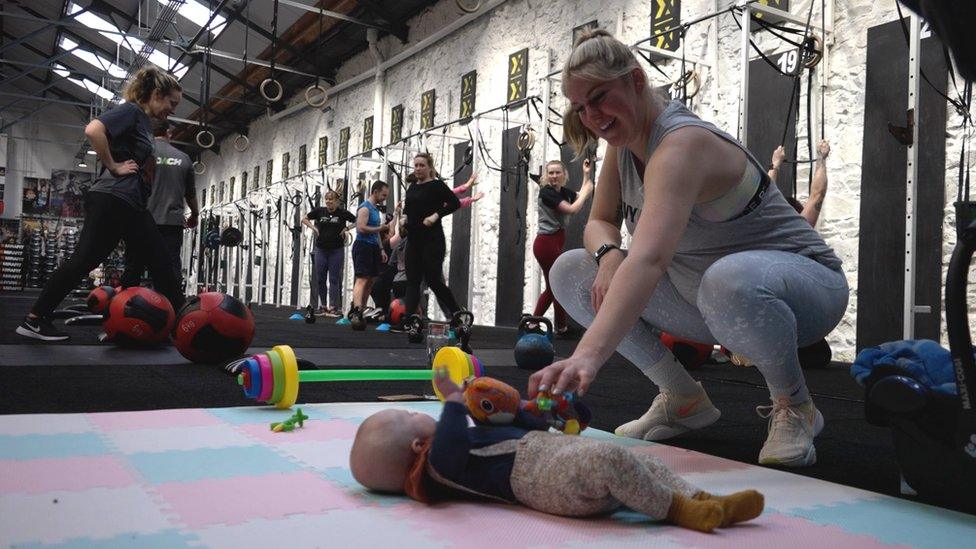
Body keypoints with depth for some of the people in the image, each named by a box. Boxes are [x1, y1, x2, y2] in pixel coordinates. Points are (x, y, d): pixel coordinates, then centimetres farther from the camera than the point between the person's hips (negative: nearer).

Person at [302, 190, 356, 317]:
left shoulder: (343, 213, -4)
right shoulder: (319, 211, 2)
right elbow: (304, 219, 14)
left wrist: (347, 228, -9)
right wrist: (313, 227, -1)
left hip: (337, 250, -3)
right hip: (321, 249, 3)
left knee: (334, 279, -1)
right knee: (320, 278, 7)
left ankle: (333, 307, 3)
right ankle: (322, 306, 17)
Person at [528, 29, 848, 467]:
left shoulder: (682, 144, -28)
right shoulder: (624, 142, -1)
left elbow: (649, 258, -44)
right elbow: (600, 221, 7)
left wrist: (588, 355, -57)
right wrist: (608, 255, -19)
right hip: (705, 297, 8)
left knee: (730, 282, -45)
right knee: (570, 272, -4)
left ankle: (794, 407, -12)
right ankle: (683, 399, 5)